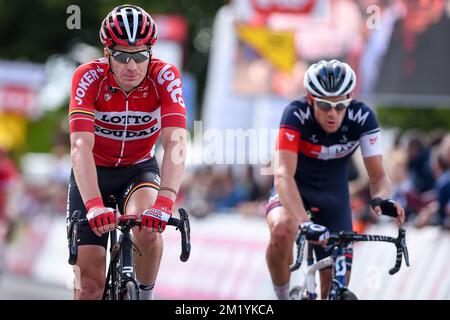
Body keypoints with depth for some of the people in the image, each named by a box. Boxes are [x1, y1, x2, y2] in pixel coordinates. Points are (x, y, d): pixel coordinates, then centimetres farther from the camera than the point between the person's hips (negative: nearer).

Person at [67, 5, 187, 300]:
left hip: (139, 169, 0)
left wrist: (164, 201, -49)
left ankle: (146, 294, -5)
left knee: (148, 228, -32)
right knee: (91, 280, -8)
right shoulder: (89, 77, -25)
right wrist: (94, 206, -49)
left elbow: (175, 142, -34)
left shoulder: (165, 77, -23)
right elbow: (81, 146, -35)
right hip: (93, 172, 0)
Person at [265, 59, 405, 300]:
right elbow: (283, 174, -39)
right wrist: (304, 222, -55)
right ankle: (282, 297, -12)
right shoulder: (296, 114, -29)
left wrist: (380, 198, -45)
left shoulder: (361, 117, -22)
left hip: (333, 197, 3)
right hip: (294, 190, -3)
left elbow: (378, 176, -20)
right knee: (282, 230, -37)